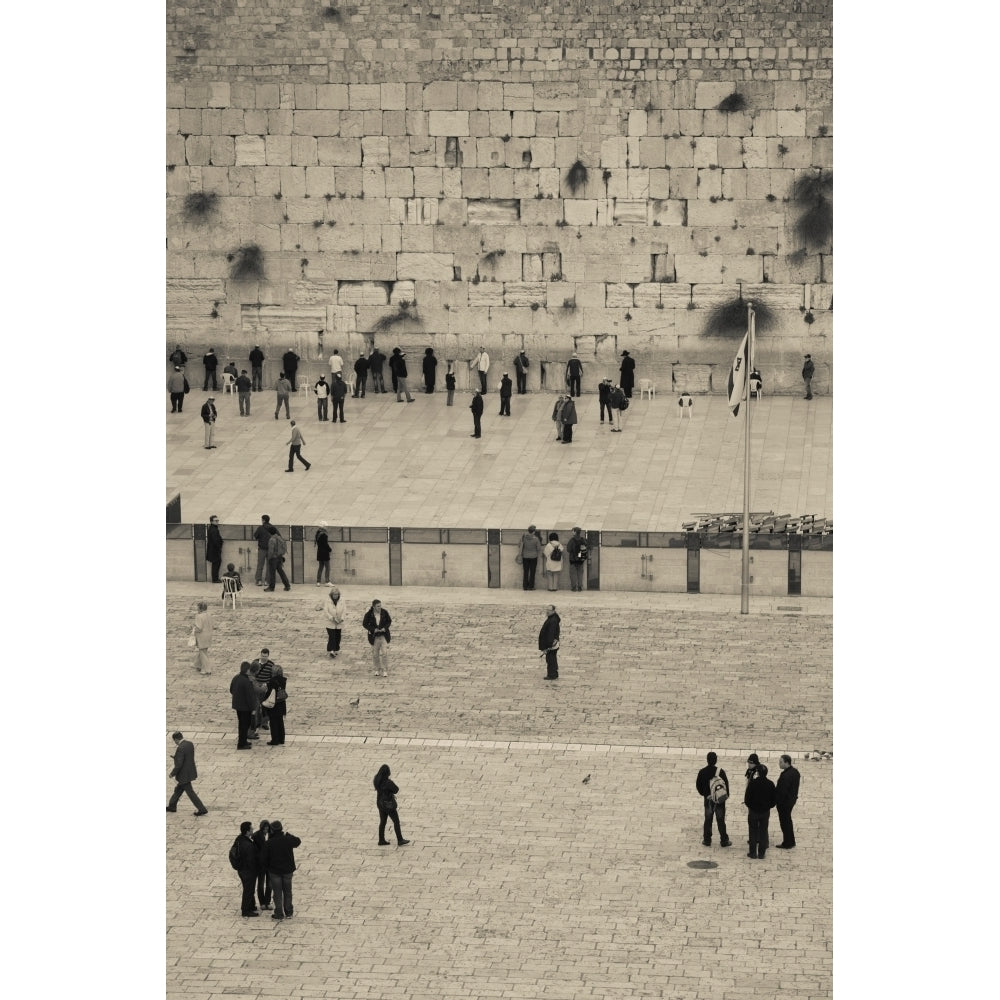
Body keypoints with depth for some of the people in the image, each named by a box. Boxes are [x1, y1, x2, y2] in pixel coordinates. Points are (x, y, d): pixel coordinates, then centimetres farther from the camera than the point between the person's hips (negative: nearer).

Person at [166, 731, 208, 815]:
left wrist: (172, 774, -11)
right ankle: (172, 806, 36)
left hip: (184, 775, -9)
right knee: (178, 789, 23)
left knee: (190, 792, 1)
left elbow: (179, 764, -25)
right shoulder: (190, 744, 1)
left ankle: (201, 809, 4)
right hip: (190, 772, 9)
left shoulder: (180, 748, -26)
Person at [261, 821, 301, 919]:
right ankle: (288, 912, 25)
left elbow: (263, 858, -11)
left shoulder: (269, 843, -16)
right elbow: (298, 842, 12)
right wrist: (287, 834, 16)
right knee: (287, 891, 17)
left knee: (277, 893, 7)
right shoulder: (288, 840, -11)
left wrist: (266, 868, 7)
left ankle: (279, 914, 10)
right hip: (288, 870, 2)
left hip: (274, 871, -2)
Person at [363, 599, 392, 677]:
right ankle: (377, 670, 25)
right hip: (374, 636, 0)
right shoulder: (369, 614, -13)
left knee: (385, 653, -8)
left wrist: (385, 628, -14)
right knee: (375, 654, 8)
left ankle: (385, 670, 0)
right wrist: (373, 629, -18)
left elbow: (389, 621, 3)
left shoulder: (384, 612, -10)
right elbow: (365, 624, -5)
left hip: (384, 635, 0)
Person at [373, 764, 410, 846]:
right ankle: (400, 840, 11)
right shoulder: (388, 782, -27)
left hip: (380, 802, 7)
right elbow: (396, 789, -15)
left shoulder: (377, 780, -4)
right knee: (396, 821, 6)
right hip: (389, 804, -7)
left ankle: (381, 840, 21)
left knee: (382, 822, 16)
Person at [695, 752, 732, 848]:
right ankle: (724, 840, 12)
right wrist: (726, 795, 5)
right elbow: (726, 784, -11)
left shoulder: (702, 772, -8)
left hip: (708, 799, 2)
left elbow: (698, 785, 0)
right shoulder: (720, 771, -17)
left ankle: (707, 840, 17)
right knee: (720, 820, 7)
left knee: (708, 820, 14)